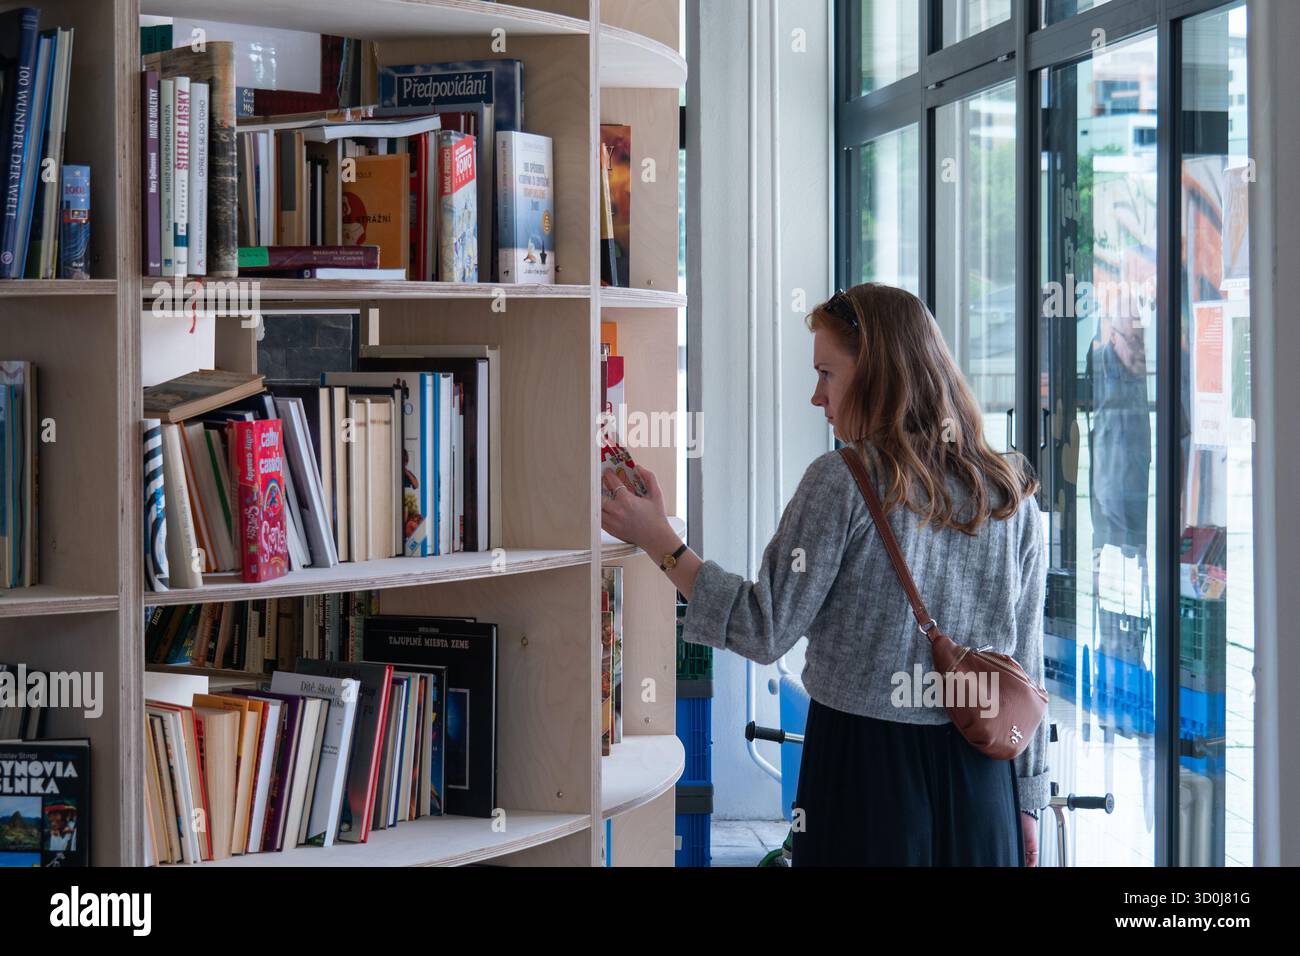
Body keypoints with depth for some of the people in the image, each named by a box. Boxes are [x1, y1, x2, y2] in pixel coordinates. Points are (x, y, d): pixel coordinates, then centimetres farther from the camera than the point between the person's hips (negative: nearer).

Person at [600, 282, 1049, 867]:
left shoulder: (842, 483, -11)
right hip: (980, 786, 4)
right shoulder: (1012, 495, 3)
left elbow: (765, 631, -10)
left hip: (865, 768, -4)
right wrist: (1027, 801, 14)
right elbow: (1025, 666, 7)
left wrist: (659, 542, -2)